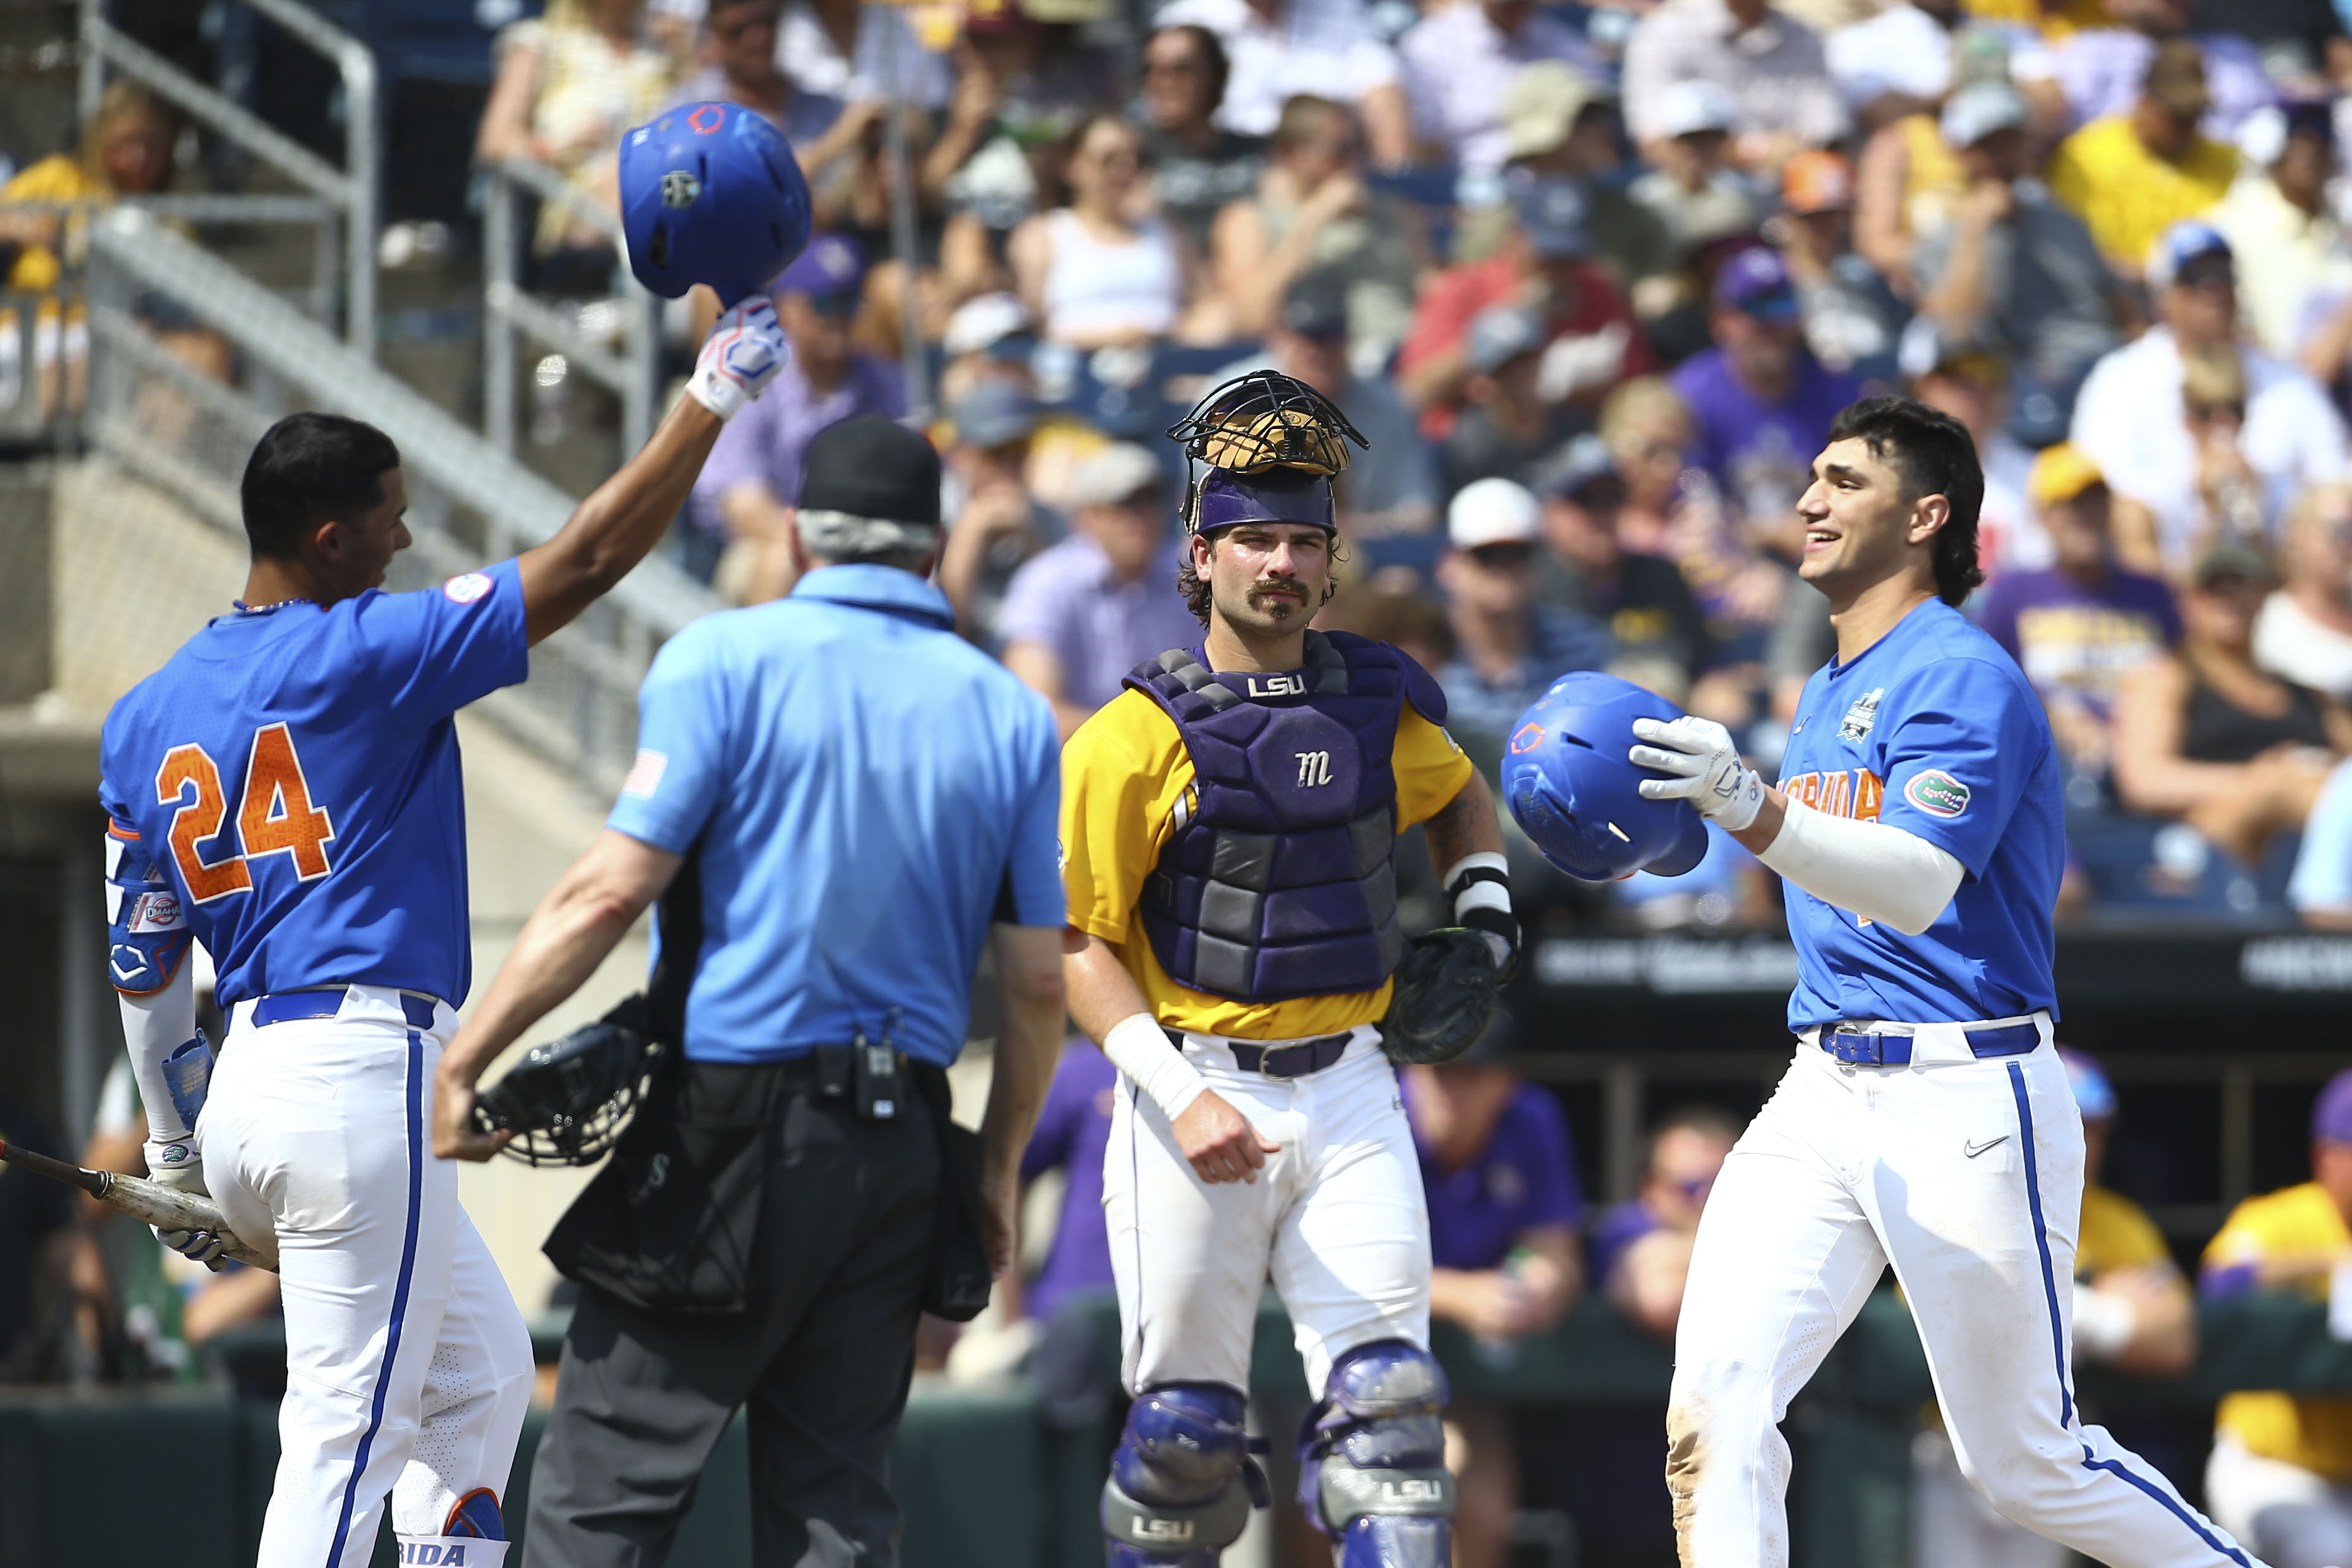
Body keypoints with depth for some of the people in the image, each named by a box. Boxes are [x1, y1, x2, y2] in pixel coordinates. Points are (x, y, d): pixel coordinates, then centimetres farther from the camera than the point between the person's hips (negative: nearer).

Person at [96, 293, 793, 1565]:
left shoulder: (142, 721, 11)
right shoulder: (366, 654, -9)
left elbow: (142, 964, 16)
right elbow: (584, 563, -11)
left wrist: (174, 1151, 24)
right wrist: (712, 400, -5)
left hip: (250, 1088, 8)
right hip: (363, 1073, -8)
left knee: (482, 1368, 21)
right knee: (345, 1430, -7)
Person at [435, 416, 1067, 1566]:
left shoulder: (726, 661, -3)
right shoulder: (1010, 714, 10)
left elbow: (611, 891, -11)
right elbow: (1038, 978, 8)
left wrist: (461, 1061, -6)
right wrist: (1000, 1169, 19)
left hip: (734, 1133, -5)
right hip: (901, 1147, 5)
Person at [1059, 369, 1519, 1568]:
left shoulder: (1380, 706, 7)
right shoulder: (1138, 736, -8)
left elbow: (1459, 797, 30)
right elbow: (1081, 946, -8)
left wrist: (1483, 917, 12)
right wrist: (1181, 1098, -18)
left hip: (1348, 1094, 3)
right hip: (1194, 1085, -3)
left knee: (1385, 1399, -8)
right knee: (1184, 1426, 0)